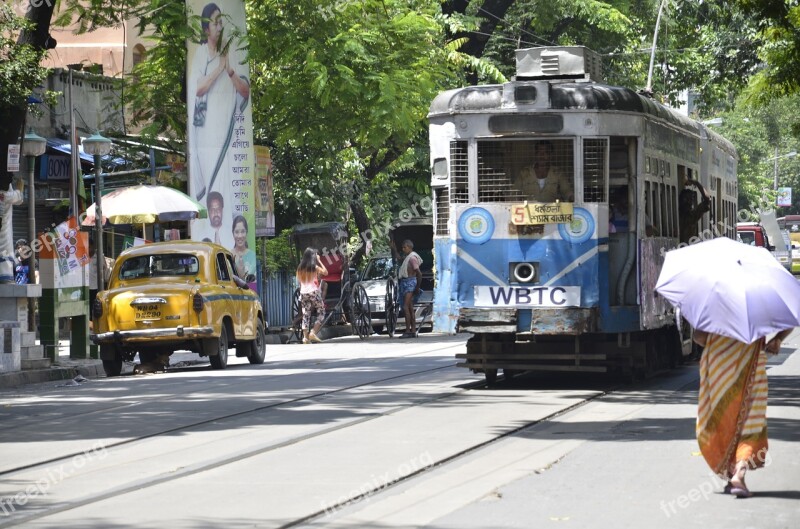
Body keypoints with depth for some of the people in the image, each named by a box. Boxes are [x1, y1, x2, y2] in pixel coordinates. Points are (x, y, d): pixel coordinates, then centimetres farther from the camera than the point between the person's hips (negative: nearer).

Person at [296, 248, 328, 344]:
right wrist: (319, 261, 4)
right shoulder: (314, 267, -7)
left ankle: (305, 337, -2)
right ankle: (313, 333, -6)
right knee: (321, 313, 8)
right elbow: (325, 272, 3)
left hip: (303, 293, 4)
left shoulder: (300, 268, 6)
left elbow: (299, 280, 13)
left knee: (306, 315, 6)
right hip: (314, 292, -4)